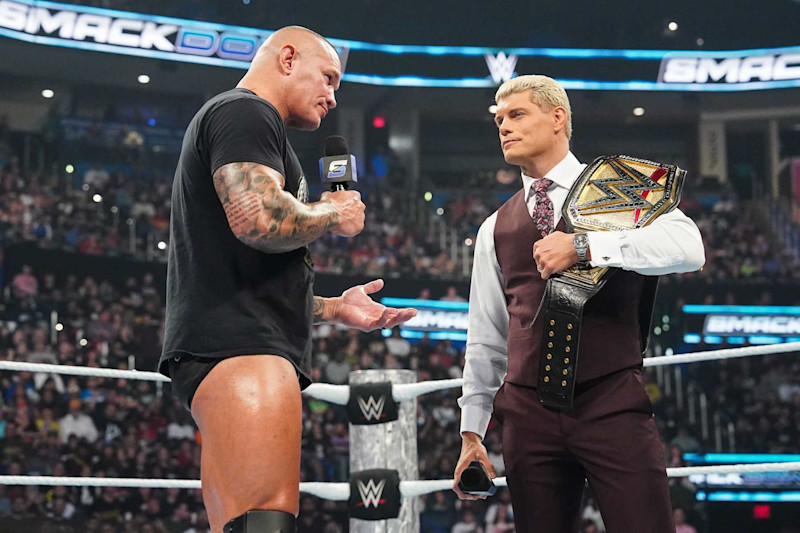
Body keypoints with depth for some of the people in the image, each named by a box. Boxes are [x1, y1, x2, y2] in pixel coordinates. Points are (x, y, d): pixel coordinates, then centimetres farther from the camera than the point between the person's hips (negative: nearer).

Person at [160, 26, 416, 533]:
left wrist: (335, 308, 27)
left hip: (224, 348, 11)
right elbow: (258, 218, -21)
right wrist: (333, 214, -2)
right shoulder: (245, 112, -1)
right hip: (238, 345, -11)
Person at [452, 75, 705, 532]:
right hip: (529, 413, 4)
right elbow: (486, 338, 20)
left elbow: (689, 248, -14)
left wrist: (584, 246, -19)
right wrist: (472, 430, 16)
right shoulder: (496, 229, 17)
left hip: (613, 404, -3)